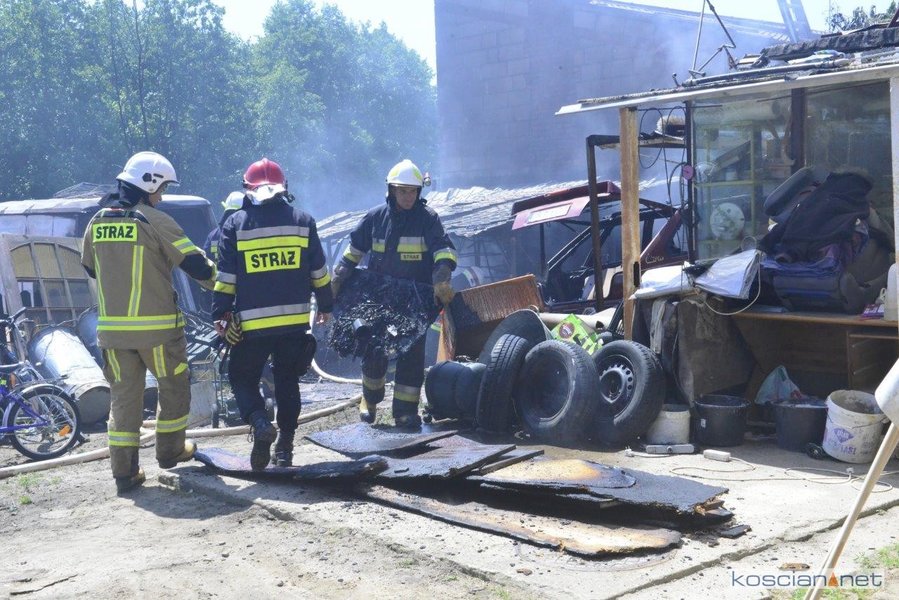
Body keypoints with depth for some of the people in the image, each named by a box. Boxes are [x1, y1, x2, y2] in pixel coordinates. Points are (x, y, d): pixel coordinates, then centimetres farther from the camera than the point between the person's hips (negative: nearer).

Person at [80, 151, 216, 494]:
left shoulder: (97, 223, 7)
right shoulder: (155, 221, -10)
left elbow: (90, 268, 22)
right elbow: (195, 264, -11)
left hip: (112, 327, 5)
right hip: (156, 327, -5)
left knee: (124, 396, 11)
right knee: (173, 387, 17)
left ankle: (124, 471, 10)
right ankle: (170, 450, 29)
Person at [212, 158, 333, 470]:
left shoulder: (235, 224, -2)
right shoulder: (303, 221, 4)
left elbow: (225, 276, -4)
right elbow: (319, 271, 8)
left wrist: (220, 314, 3)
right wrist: (325, 306, 19)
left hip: (252, 323, -2)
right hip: (295, 321, 3)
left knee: (242, 377, 12)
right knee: (287, 383, 15)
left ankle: (260, 424, -14)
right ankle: (284, 449, 16)